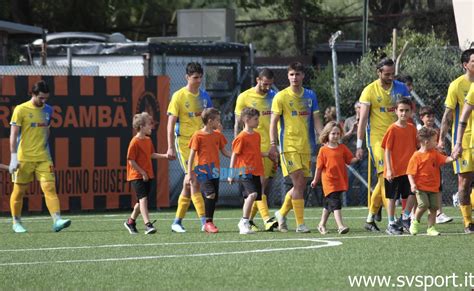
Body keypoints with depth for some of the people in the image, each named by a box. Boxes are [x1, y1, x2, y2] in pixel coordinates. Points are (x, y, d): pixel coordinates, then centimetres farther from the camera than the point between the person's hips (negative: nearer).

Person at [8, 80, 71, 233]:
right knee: (19, 190, 6)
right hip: (24, 158, -3)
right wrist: (14, 156, -16)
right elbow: (13, 134, -9)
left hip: (43, 157, 3)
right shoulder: (20, 110, -6)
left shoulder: (48, 110, 9)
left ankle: (57, 220, -19)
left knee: (50, 187, -11)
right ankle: (16, 222, 22)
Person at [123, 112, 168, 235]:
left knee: (142, 200, 14)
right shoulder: (135, 142, -15)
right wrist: (142, 172, -16)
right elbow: (131, 161, -16)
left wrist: (165, 156, 11)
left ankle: (131, 222, 31)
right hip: (137, 176, -9)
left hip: (147, 176, 9)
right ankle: (147, 225, -25)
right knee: (143, 199, -18)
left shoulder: (148, 140, 11)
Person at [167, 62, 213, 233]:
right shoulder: (179, 96, -5)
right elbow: (171, 123, -6)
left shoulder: (204, 96, 11)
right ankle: (204, 221, -14)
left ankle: (177, 222, 14)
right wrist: (171, 147, -11)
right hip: (184, 141, -5)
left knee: (189, 183, 7)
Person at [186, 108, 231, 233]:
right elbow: (192, 155, -5)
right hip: (202, 170, -6)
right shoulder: (198, 136, -7)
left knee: (214, 197, 6)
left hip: (214, 171, 6)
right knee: (210, 194, -19)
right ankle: (208, 222, -12)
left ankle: (209, 223, 17)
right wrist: (189, 173, -9)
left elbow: (224, 152, 16)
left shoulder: (218, 135, 10)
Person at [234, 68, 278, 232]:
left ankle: (248, 220, 14)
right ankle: (266, 219, -21)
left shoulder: (273, 97, 12)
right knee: (259, 185, -13)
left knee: (263, 186, 4)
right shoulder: (244, 98, -1)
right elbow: (237, 125, 2)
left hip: (270, 148, 5)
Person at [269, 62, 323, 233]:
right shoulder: (281, 97, -2)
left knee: (301, 185, 6)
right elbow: (273, 122, -3)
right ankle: (300, 224, -10)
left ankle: (281, 214, 27)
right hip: (289, 146, -5)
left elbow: (316, 120, 12)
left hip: (306, 146, 5)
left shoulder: (310, 96, 10)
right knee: (298, 183, -13)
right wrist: (273, 145, -11)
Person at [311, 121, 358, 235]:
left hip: (340, 181, 4)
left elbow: (350, 160, 5)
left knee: (328, 204, 17)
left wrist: (357, 158, -16)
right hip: (329, 181, -4)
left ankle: (322, 224, 31)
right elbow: (319, 166, 2)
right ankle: (340, 226, -23)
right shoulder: (323, 150, -3)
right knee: (335, 203, -15)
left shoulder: (342, 148, 6)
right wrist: (315, 180, 9)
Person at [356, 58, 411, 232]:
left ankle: (370, 219, 16)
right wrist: (359, 146, -8)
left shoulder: (401, 88, 7)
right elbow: (363, 119, -4)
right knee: (385, 176, -13)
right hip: (377, 138, -4)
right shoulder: (370, 91, -4)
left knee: (383, 179, 7)